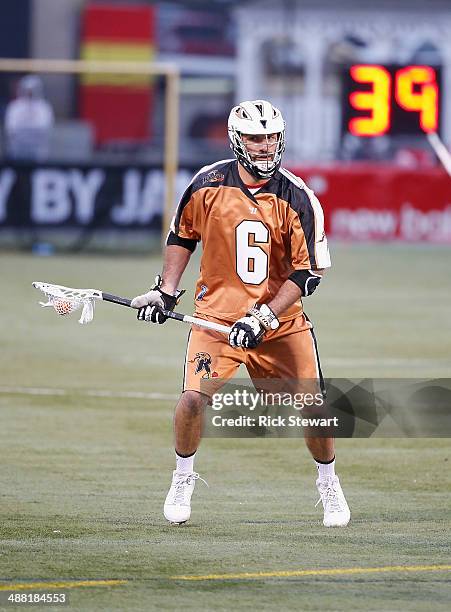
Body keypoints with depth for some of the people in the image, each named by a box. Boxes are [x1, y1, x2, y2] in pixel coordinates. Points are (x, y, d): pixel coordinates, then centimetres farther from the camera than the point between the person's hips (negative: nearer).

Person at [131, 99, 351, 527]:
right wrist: (166, 291, 5)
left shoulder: (297, 198, -9)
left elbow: (307, 271, -8)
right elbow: (182, 236, 13)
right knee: (194, 397, -17)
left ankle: (328, 482, 24)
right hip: (216, 312, 0)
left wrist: (263, 318, -16)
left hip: (281, 319, 0)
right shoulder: (208, 184, -5)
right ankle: (183, 479, 8)